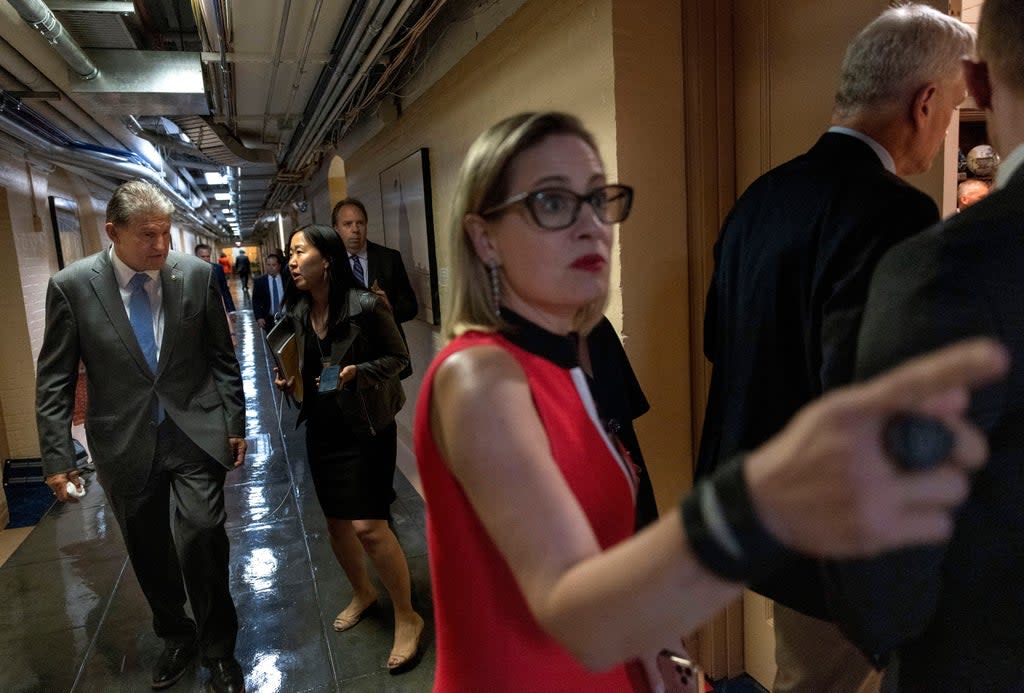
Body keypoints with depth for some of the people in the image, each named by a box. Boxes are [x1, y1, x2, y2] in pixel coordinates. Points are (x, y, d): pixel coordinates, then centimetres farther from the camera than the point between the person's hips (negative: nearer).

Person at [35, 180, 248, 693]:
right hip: (125, 442, 1)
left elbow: (222, 357, 3)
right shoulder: (71, 285, -7)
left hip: (197, 433, -1)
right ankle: (175, 635, 40)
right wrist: (57, 456, -4)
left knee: (201, 536, -10)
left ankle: (218, 648, 15)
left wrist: (235, 422, 4)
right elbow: (54, 380, -2)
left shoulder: (197, 275, -6)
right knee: (148, 552, 15)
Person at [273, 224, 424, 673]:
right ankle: (362, 594, 42)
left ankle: (407, 618, 11)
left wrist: (358, 372, -25)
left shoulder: (366, 306, -18)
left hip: (366, 427, -6)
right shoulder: (296, 310, 1)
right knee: (337, 522, 15)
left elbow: (397, 357, -9)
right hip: (322, 428, 6)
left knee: (368, 526, -10)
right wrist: (289, 380, -4)